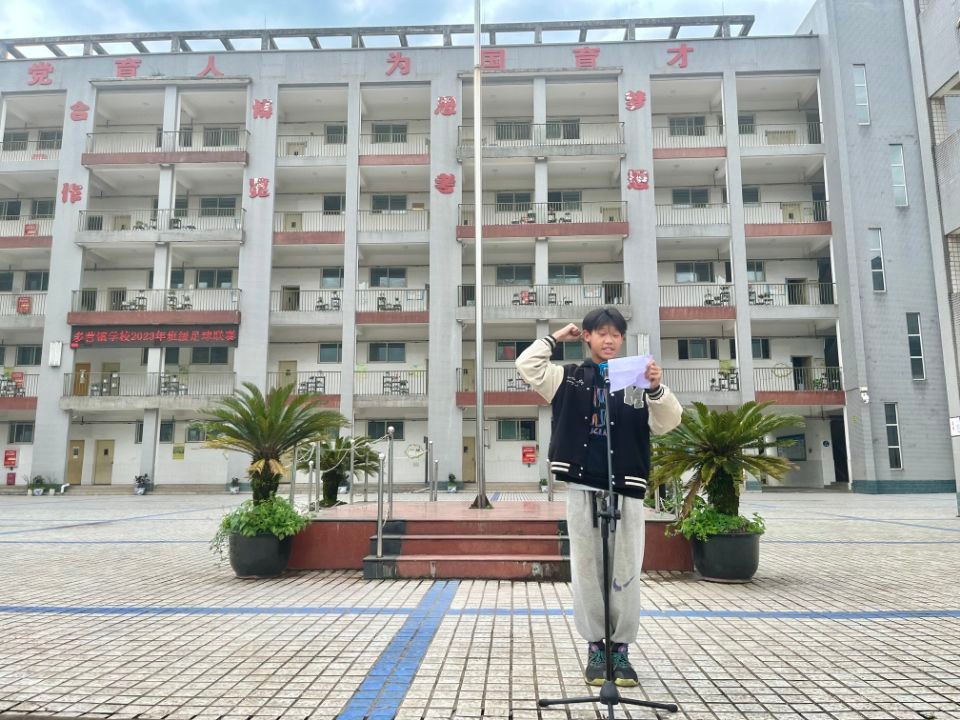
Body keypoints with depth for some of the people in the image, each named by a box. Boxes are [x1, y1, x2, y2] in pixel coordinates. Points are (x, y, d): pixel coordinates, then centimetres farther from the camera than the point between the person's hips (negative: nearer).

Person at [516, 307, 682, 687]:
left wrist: (657, 388, -18)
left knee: (626, 574, 7)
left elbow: (668, 422, -2)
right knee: (587, 571, 7)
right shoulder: (569, 378, 6)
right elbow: (527, 366, -3)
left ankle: (621, 648, 22)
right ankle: (595, 647, 21)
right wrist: (556, 337, 4)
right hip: (582, 489, 0)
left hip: (627, 490, 0)